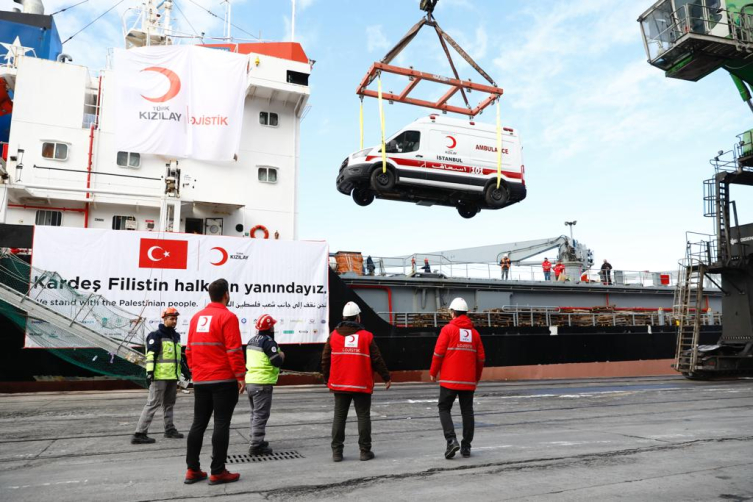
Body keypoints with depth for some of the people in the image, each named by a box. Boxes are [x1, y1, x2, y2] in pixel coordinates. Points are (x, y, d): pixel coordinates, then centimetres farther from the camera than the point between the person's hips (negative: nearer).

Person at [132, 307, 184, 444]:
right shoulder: (156, 335, -8)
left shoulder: (176, 336, 17)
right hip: (160, 376, -8)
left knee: (169, 404, 17)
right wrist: (150, 371, -23)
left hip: (173, 376, 8)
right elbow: (151, 355, -16)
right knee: (153, 403, -9)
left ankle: (169, 429, 28)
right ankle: (139, 434, -6)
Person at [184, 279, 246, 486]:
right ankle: (217, 472, 4)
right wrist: (241, 376, -10)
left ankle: (192, 470, 17)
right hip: (224, 380, -7)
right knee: (221, 425, 0)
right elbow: (234, 351, -16)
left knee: (198, 423, 12)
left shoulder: (197, 317, 10)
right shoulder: (227, 317, -11)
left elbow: (189, 350, 13)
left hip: (200, 380, 7)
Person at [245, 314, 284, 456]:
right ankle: (256, 445, -3)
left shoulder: (252, 341, 13)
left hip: (250, 381, 9)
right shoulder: (268, 341, -14)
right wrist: (281, 355, 1)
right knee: (261, 415, -3)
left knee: (255, 413, 19)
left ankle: (256, 440, 29)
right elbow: (277, 362, -19)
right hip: (262, 383, -9)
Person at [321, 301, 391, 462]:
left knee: (339, 417, 8)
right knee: (363, 416, 7)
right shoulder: (366, 336, -5)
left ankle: (337, 452, 8)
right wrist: (386, 378, 8)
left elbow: (325, 360, 4)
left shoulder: (333, 335, 1)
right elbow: (377, 360, -3)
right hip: (362, 385, -2)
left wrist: (327, 379, 16)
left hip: (339, 384, 2)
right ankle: (365, 451, 8)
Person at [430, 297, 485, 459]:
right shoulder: (474, 333, 8)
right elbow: (480, 358, 11)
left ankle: (451, 440, -10)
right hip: (469, 381, 4)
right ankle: (466, 446, 13)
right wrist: (477, 377, 24)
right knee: (467, 411, 11)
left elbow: (438, 353, -9)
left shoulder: (448, 329, -5)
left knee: (444, 408, 6)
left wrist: (433, 372, 3)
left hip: (449, 379, -4)